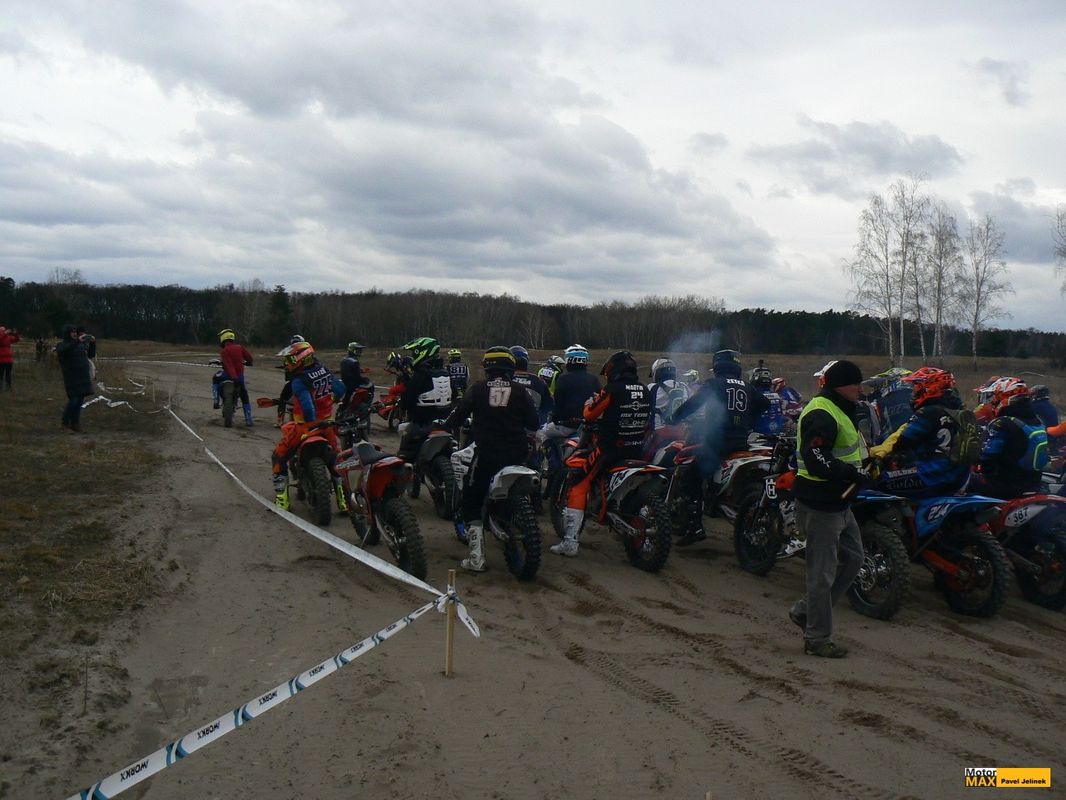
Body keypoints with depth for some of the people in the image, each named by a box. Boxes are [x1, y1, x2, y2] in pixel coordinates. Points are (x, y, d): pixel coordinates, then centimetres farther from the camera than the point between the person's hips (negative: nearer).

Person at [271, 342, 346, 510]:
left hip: (305, 426, -6)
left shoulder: (299, 381, -21)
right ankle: (342, 497, 19)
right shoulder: (325, 370, 0)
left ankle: (281, 498, 5)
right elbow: (340, 389, 12)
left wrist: (311, 423, -20)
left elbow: (307, 406, -30)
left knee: (278, 457, 10)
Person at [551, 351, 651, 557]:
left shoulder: (612, 390, -12)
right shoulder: (645, 391, 6)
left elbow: (589, 414, -5)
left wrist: (591, 401, 16)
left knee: (577, 483, -1)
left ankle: (570, 542, -9)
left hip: (609, 449, -6)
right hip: (637, 451, 7)